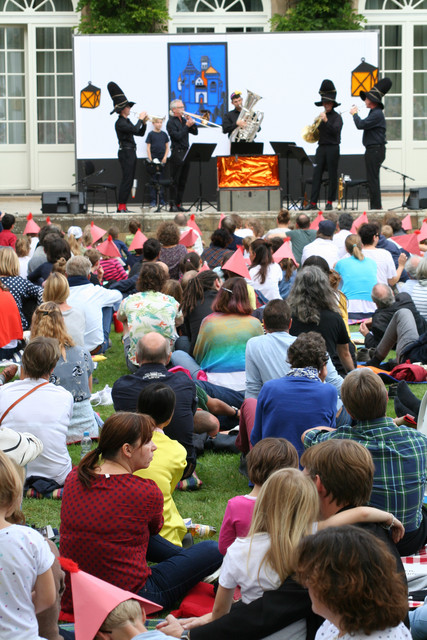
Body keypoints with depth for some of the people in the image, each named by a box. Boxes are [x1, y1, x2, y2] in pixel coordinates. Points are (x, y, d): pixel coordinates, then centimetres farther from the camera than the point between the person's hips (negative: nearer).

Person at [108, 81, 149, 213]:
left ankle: (123, 206, 12)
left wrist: (144, 123, 4)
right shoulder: (120, 123, -14)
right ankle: (121, 207, -8)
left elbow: (140, 133, 19)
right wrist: (140, 119, -12)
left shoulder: (127, 121, 16)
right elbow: (135, 130, -26)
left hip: (131, 152, 10)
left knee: (129, 180, 10)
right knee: (126, 180, -10)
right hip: (125, 152, -10)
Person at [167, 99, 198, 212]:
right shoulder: (171, 122, -6)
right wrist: (187, 126, -16)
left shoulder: (184, 120, 15)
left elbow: (195, 132, 14)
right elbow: (177, 136, -17)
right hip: (177, 153, -7)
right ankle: (173, 205, -4)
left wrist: (193, 123, -2)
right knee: (175, 180, -5)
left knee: (183, 181, 8)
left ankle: (179, 204, 13)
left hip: (186, 153, 7)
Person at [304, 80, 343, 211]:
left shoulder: (337, 117, -2)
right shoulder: (321, 117, 14)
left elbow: (335, 130, -18)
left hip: (332, 148, -5)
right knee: (316, 174, -1)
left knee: (332, 175, 0)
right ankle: (313, 202, -2)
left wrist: (325, 121, -27)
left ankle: (330, 202, 6)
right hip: (321, 147, 5)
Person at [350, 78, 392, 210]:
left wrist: (355, 114, -5)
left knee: (373, 179, -10)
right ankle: (376, 206, 17)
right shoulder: (374, 112, 17)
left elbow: (361, 125, -21)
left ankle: (376, 206, -9)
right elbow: (365, 125, 23)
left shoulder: (377, 114, -16)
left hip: (375, 149, -11)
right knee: (372, 179, 13)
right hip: (373, 150, 11)